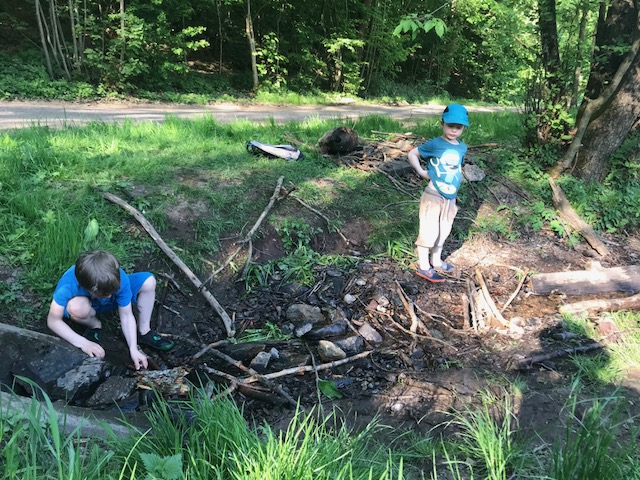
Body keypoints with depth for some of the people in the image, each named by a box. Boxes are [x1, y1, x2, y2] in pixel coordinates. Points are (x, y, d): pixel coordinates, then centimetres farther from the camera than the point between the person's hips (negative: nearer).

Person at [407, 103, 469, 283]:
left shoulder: (462, 148, 5)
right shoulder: (435, 144, -14)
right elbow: (412, 154, -6)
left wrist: (457, 177, 8)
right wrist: (421, 172, -14)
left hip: (450, 199, 7)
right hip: (433, 197, -7)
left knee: (443, 231, 19)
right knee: (428, 231, -1)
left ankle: (436, 261, 35)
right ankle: (423, 266, 12)